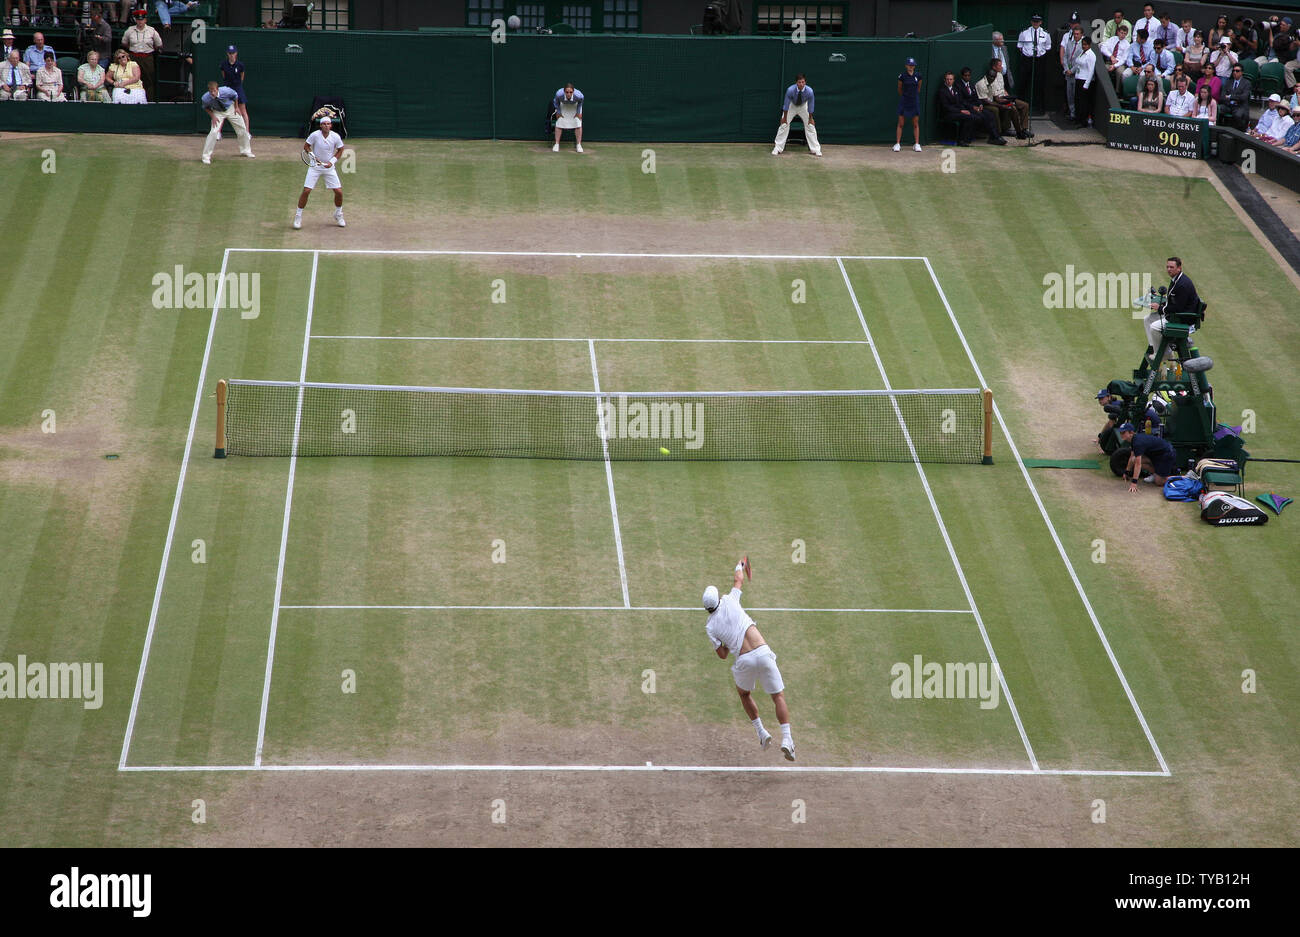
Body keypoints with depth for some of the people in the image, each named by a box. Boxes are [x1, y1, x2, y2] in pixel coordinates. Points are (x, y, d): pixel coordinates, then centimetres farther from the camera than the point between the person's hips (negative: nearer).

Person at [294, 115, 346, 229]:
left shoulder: (336, 137, -9)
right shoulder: (314, 135, -14)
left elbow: (340, 150, 6)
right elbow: (306, 146, 0)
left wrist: (332, 161, -8)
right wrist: (312, 155, -17)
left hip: (328, 167, 2)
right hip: (315, 167, -2)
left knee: (339, 192, -2)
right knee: (306, 191, -11)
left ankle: (338, 215, 23)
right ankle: (298, 216, 4)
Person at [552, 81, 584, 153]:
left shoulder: (579, 95, -41)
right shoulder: (559, 94, -40)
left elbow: (580, 103, -14)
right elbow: (556, 102, -14)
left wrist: (578, 112, -10)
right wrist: (558, 112, -9)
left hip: (575, 106, 0)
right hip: (563, 106, 0)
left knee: (578, 123, -5)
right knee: (559, 123, -3)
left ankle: (579, 145, 6)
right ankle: (556, 144, 9)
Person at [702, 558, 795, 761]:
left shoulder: (710, 626, 5)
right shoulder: (729, 601, 8)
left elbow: (723, 655, 9)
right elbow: (738, 580, 30)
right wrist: (739, 567, 51)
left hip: (744, 660, 0)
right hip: (763, 652, 0)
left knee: (743, 693, 31)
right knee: (779, 696, 5)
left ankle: (761, 733, 20)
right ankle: (786, 739, -12)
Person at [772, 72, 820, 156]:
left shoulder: (809, 91, -32)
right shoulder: (790, 90, -35)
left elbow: (810, 106, -18)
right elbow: (786, 104, -22)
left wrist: (810, 118, -7)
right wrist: (785, 117, -13)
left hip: (804, 106, 1)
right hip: (791, 105, -1)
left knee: (810, 125, -2)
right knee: (784, 124, -7)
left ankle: (815, 149, 7)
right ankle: (777, 149, 0)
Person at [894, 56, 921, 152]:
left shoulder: (918, 76, -1)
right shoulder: (902, 76, -7)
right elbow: (899, 89, 7)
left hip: (915, 101, 2)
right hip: (904, 102, -2)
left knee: (916, 124, 4)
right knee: (900, 123, -1)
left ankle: (917, 144, 8)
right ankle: (897, 144, 3)